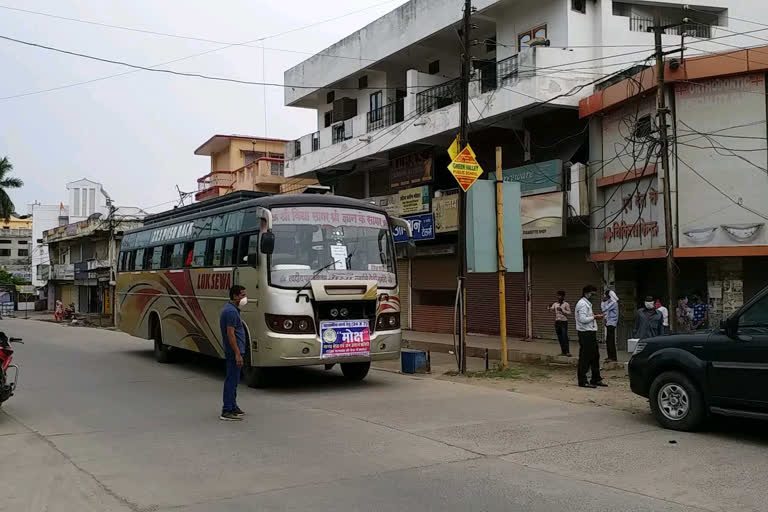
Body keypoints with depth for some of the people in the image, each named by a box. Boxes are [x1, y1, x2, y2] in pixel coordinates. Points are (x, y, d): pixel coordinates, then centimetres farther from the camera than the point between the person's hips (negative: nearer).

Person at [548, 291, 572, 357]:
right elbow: (551, 309, -3)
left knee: (565, 337, -12)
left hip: (564, 322, -5)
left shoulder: (566, 304, -3)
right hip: (557, 322, 5)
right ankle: (563, 351, 14)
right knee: (560, 338, 7)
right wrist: (550, 307, -25)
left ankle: (567, 352, -12)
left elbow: (569, 313, -8)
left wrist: (562, 310, -18)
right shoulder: (555, 304, 10)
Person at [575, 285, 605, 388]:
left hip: (590, 333, 11)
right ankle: (582, 381, 0)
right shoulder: (582, 304, -13)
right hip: (585, 334, -11)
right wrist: (594, 317, -14)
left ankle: (596, 379, 24)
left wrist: (594, 317, 9)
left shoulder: (587, 304, 21)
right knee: (585, 357, -5)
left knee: (595, 356, 15)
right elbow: (583, 319, -22)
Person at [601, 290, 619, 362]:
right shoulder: (610, 302, 16)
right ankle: (610, 356, 18)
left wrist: (603, 301, -7)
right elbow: (602, 309, 18)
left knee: (611, 341, -9)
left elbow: (603, 310, -20)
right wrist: (604, 302, 10)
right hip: (608, 323, 10)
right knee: (608, 341, 12)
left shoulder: (613, 303, -14)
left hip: (611, 324, -10)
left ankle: (613, 357, -8)